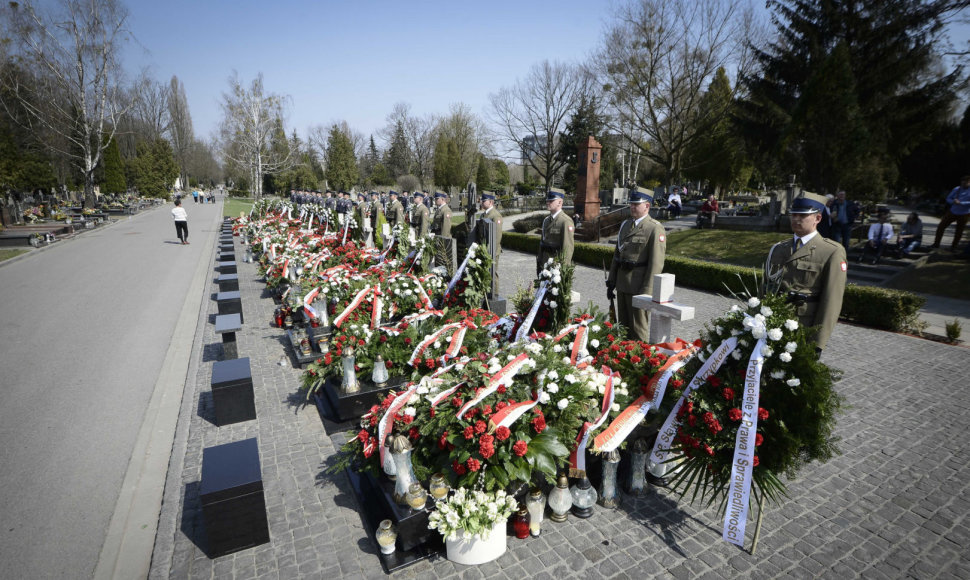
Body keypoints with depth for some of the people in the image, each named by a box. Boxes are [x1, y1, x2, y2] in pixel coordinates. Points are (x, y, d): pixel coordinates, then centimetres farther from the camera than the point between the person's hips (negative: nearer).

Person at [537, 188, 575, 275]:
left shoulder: (566, 221, -14)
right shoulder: (546, 220, 11)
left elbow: (568, 247, -18)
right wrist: (539, 263, 13)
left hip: (557, 265, -7)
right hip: (545, 265, 7)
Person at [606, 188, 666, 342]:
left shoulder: (655, 228, -10)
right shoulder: (625, 225, 13)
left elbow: (656, 263, -15)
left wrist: (646, 292, -18)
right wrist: (611, 282, 12)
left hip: (638, 285, -7)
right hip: (622, 283, 7)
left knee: (637, 328, 3)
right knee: (623, 325, 16)